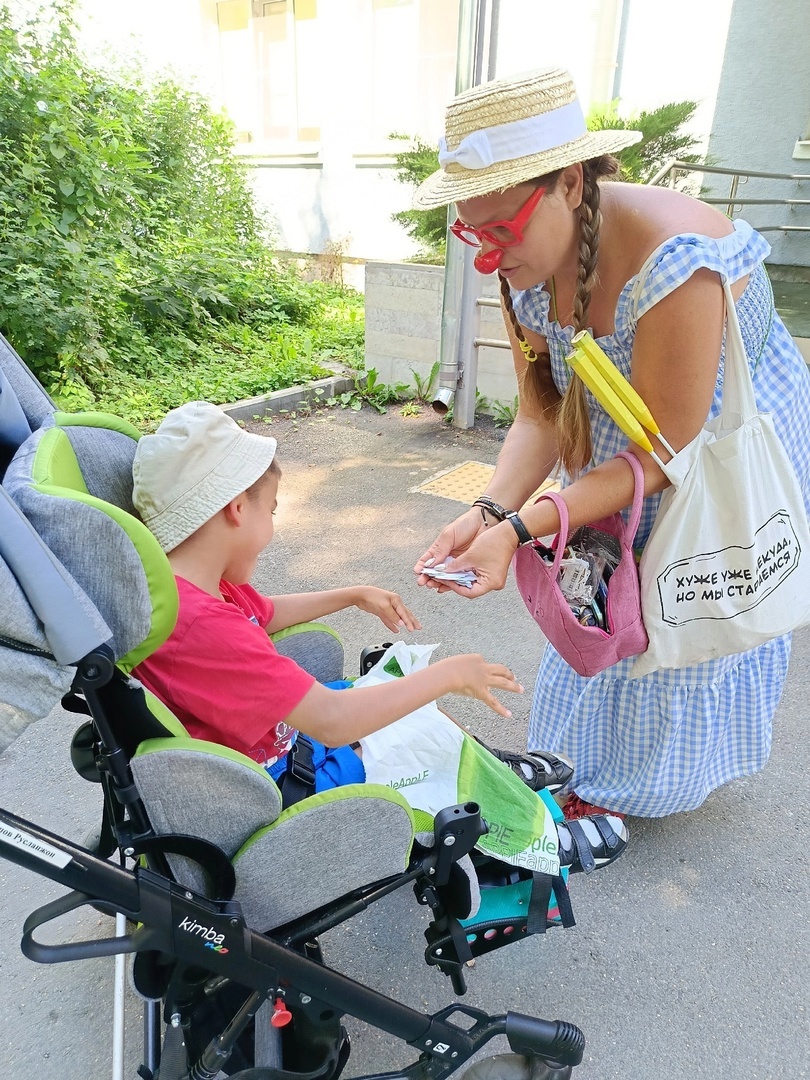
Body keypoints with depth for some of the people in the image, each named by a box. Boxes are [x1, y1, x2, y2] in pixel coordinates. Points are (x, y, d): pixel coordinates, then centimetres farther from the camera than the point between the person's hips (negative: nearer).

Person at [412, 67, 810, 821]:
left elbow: (662, 454, -32)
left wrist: (520, 529, -40)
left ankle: (635, 785, 34)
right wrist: (490, 510, -31)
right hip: (619, 450, 7)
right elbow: (540, 417, -14)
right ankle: (586, 757, 42)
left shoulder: (669, 263, -37)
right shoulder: (526, 263, -16)